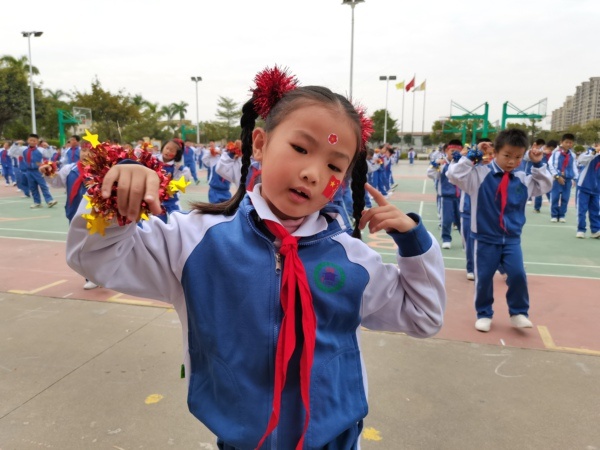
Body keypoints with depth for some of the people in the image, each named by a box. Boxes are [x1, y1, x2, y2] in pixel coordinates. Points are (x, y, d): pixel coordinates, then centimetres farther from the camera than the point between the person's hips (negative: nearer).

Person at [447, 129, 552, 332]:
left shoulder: (522, 180, 6)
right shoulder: (480, 174, -9)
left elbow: (545, 186, 20)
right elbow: (454, 175, -17)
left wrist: (538, 165, 8)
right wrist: (473, 155, -15)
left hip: (512, 238, 3)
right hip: (485, 238, -3)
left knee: (518, 275, -9)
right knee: (483, 278, 4)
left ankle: (518, 313, 14)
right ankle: (484, 314, 25)